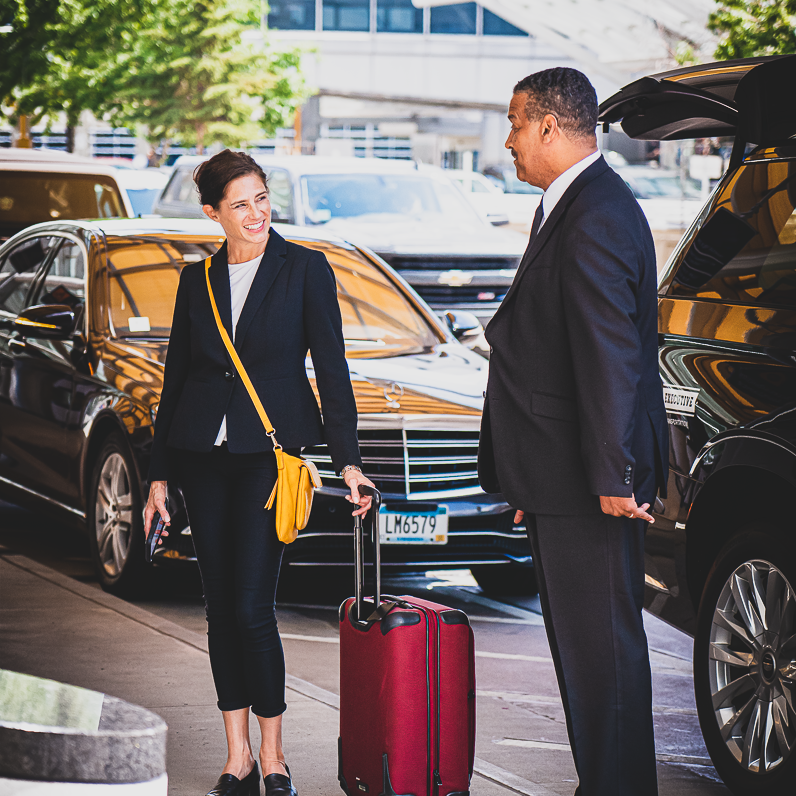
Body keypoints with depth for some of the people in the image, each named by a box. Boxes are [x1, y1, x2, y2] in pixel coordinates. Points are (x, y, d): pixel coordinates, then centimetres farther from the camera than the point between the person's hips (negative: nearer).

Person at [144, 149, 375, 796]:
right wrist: (160, 474, 11)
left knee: (252, 605, -11)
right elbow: (176, 378, 13)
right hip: (203, 452, 4)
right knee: (221, 605, 6)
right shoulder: (198, 281, 9)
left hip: (271, 452, -4)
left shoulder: (305, 270, -1)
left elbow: (331, 368, -3)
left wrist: (349, 460, -10)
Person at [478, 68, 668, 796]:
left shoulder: (596, 221, -19)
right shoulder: (569, 207, 15)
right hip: (560, 476, 11)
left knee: (601, 641, -4)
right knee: (578, 636, 17)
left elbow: (611, 356, -22)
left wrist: (614, 476, -22)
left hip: (587, 480, -11)